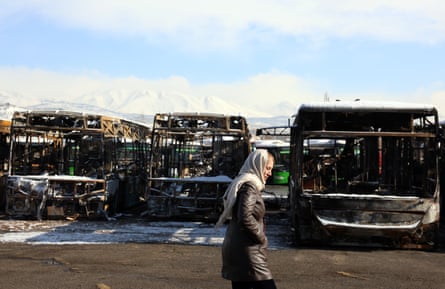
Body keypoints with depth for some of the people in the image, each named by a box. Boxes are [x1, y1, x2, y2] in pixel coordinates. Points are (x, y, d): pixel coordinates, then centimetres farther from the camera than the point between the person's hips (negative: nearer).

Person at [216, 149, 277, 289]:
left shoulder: (241, 184, 16)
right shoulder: (249, 186, -14)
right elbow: (245, 218, -26)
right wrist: (262, 238, -12)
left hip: (236, 248, 10)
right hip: (247, 251, -10)